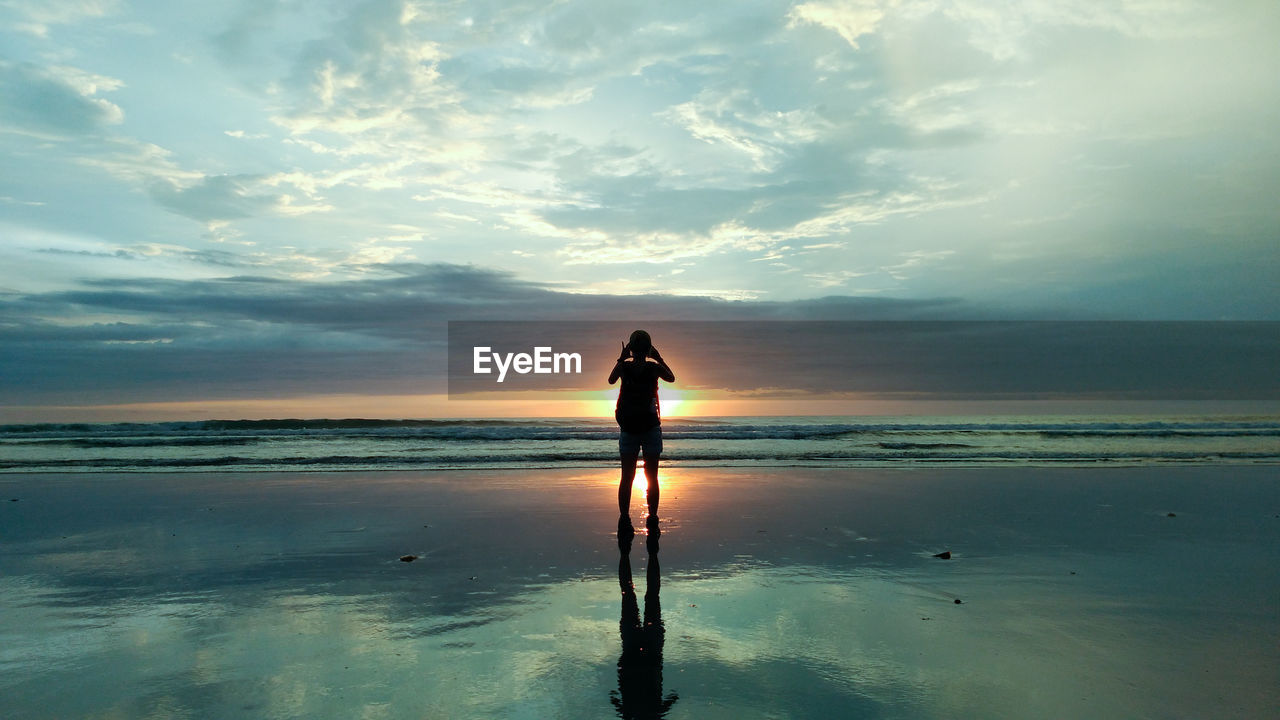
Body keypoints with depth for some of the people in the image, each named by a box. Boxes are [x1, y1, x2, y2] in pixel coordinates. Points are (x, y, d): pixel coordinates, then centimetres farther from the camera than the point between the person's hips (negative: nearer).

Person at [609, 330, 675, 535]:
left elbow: (611, 380, 15)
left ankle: (624, 520, 5)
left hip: (628, 429, 1)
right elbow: (672, 378, 13)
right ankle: (653, 519, 6)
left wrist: (621, 358, 18)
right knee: (652, 477, 6)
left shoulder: (624, 367, -6)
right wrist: (659, 358, 16)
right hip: (651, 428, -1)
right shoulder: (653, 368, -8)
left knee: (626, 477, 7)